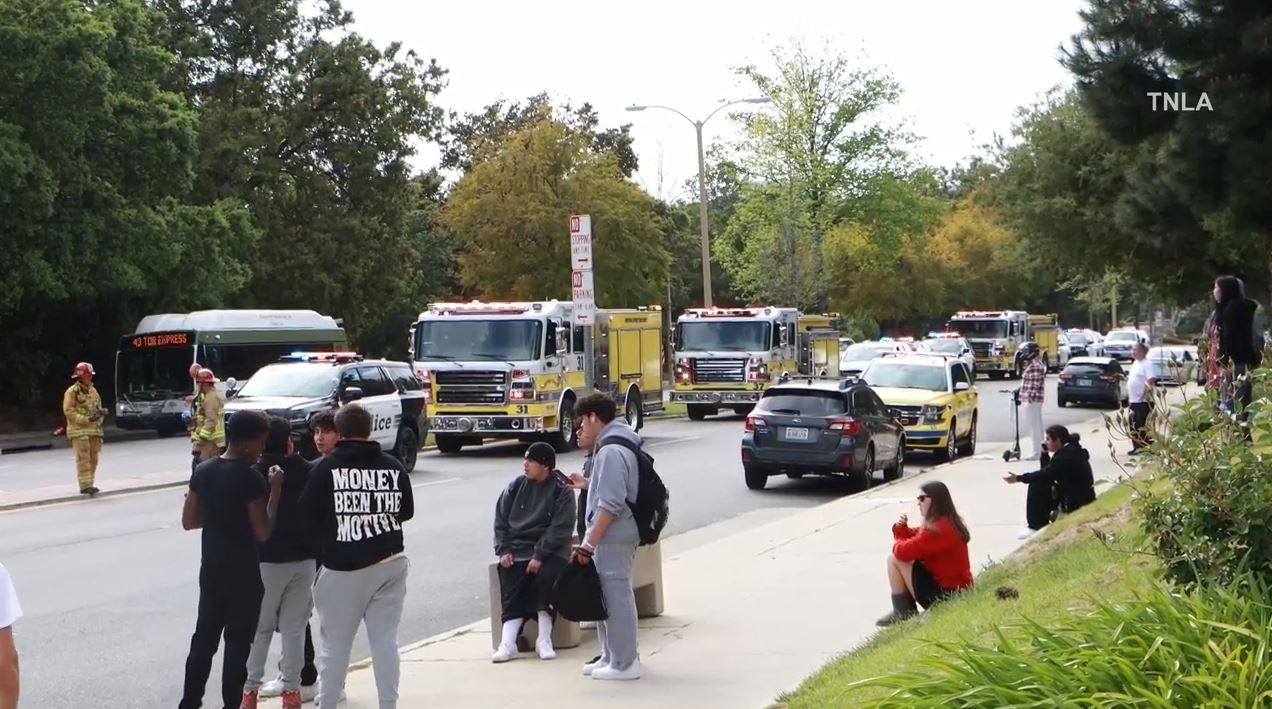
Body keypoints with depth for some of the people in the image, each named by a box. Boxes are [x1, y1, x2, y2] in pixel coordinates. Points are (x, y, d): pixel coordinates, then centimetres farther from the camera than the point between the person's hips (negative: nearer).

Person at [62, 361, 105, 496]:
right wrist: (85, 419, -18)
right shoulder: (72, 392, -7)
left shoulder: (93, 391, 15)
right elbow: (68, 411, -12)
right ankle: (85, 486, -14)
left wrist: (100, 412, 1)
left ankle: (89, 484, 15)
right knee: (83, 458, -11)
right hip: (79, 431, -7)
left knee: (93, 459, 7)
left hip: (93, 430, 7)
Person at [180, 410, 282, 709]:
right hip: (243, 573, -6)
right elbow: (263, 532, -15)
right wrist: (275, 491, -9)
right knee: (238, 642, 2)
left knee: (204, 637, 15)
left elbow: (188, 521, 8)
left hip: (211, 569, 6)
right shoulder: (250, 478, -18)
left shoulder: (203, 470, 2)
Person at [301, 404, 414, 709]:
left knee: (335, 642, 6)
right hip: (390, 562, 3)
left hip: (343, 566, -3)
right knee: (385, 640, 7)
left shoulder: (326, 467, -9)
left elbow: (308, 513, -4)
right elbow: (406, 511, 10)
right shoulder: (393, 466, 1)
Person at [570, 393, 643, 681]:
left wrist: (588, 544, -23)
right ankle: (612, 656, 25)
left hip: (612, 538, -10)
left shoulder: (610, 452, -18)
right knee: (610, 596, 17)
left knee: (616, 597, -3)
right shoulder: (618, 445, 14)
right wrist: (587, 484, 20)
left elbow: (610, 504, -24)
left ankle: (624, 664, 3)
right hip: (616, 535, 10)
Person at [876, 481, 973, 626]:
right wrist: (901, 528, -4)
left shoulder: (939, 529, -22)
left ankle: (903, 613, -3)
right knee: (900, 558, 17)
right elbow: (911, 538, 18)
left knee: (894, 560, -9)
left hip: (944, 594, -11)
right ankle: (908, 610, 11)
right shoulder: (943, 523, 13)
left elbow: (904, 551, -24)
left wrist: (897, 543, 0)